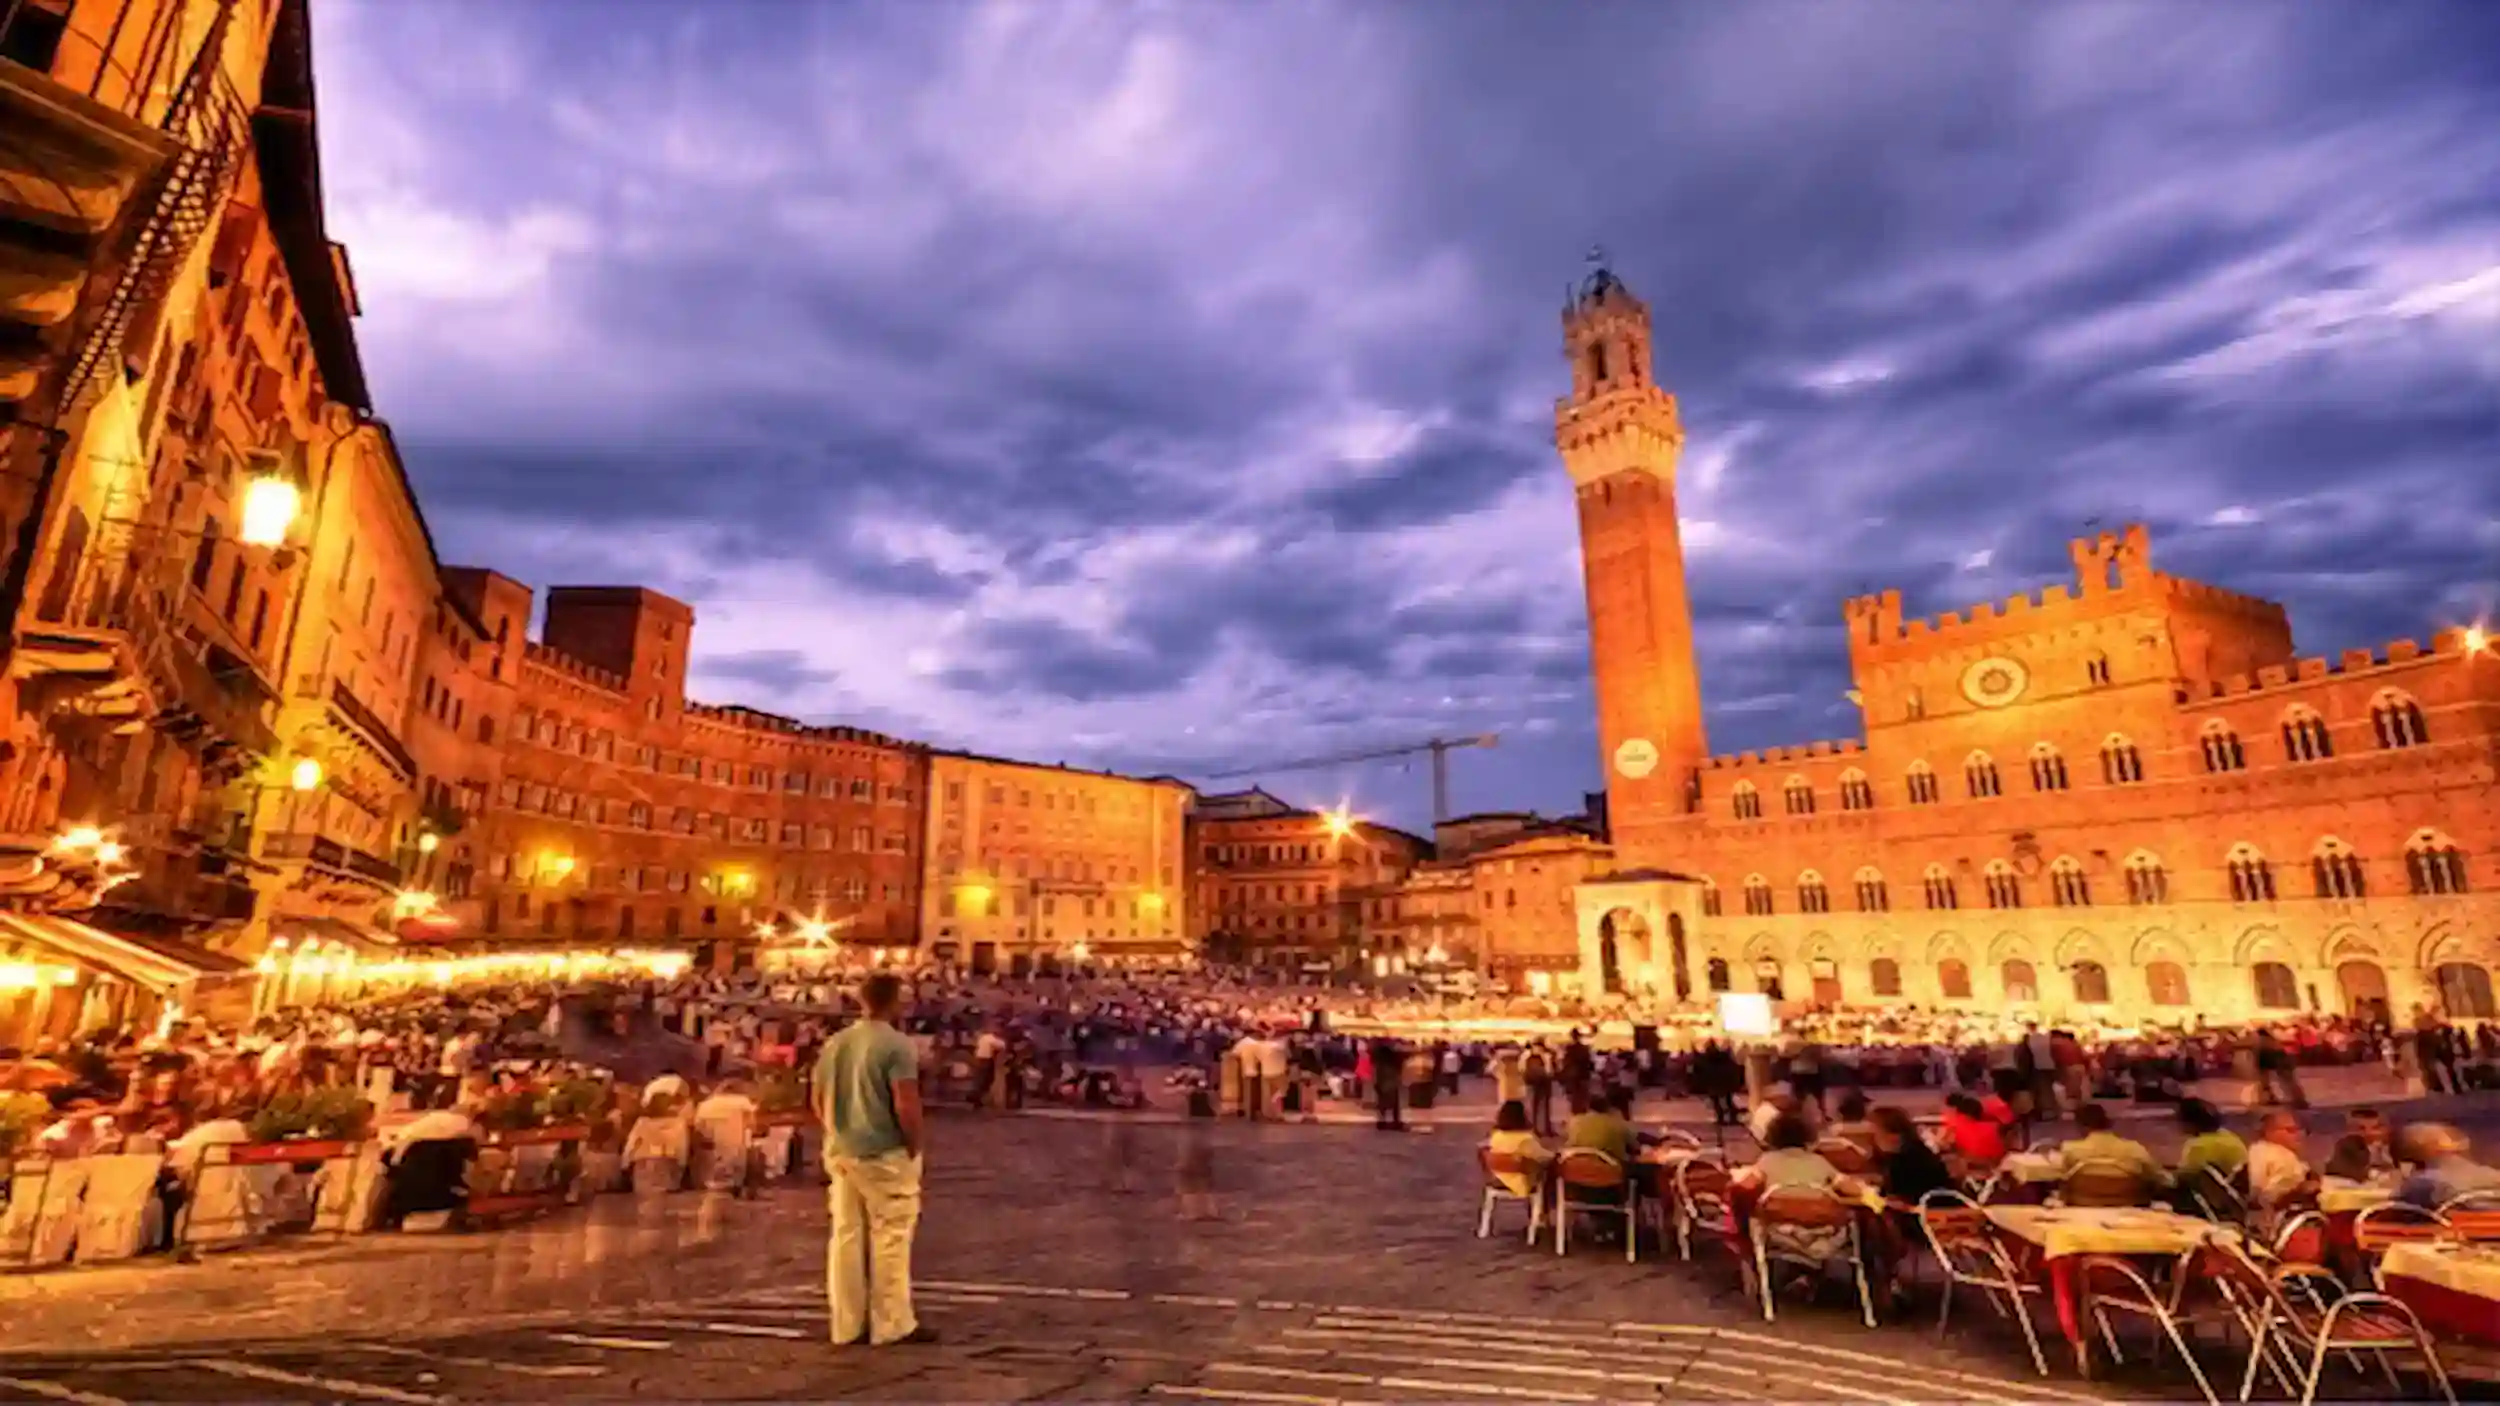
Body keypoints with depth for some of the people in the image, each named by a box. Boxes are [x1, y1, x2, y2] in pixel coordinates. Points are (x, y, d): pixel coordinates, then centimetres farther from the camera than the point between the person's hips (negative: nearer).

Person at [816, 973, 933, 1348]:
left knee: (846, 1235, 12)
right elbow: (905, 1105, -22)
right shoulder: (897, 1045, -16)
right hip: (885, 1154, -7)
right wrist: (915, 1146, -9)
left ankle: (847, 1325, 20)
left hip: (841, 1152, 7)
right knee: (890, 1238, 3)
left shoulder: (834, 1043, 7)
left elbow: (819, 1099, 13)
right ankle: (892, 1325, 10)